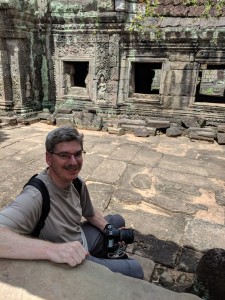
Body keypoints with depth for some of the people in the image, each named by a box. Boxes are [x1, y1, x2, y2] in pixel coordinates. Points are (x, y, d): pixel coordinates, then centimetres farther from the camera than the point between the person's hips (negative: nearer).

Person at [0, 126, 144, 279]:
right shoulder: (35, 196, -36)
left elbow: (91, 214, 8)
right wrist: (52, 249, -58)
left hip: (82, 241, 7)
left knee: (118, 220, 21)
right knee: (135, 269, -4)